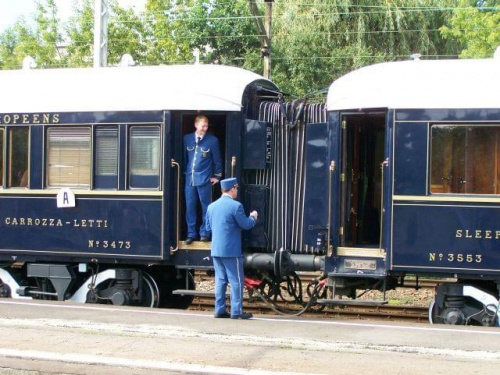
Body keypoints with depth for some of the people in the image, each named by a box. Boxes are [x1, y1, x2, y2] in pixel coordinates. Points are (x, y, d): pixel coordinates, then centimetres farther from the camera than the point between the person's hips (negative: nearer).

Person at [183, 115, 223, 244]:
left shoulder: (212, 140, -5)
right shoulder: (187, 139, 4)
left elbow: (217, 159, 2)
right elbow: (184, 157, 13)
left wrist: (217, 176, 3)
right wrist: (185, 172, 14)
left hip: (204, 180, -3)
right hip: (189, 179, 3)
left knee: (205, 207, 4)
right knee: (190, 207, 6)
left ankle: (205, 232, 14)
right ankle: (191, 233, 15)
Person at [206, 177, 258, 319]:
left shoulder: (212, 206, 8)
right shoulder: (235, 206, -13)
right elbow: (246, 225, -9)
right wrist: (253, 217, 11)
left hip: (216, 250, 7)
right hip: (231, 250, -7)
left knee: (220, 280, 11)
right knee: (236, 281, 0)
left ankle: (220, 310, 12)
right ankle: (236, 311, 0)